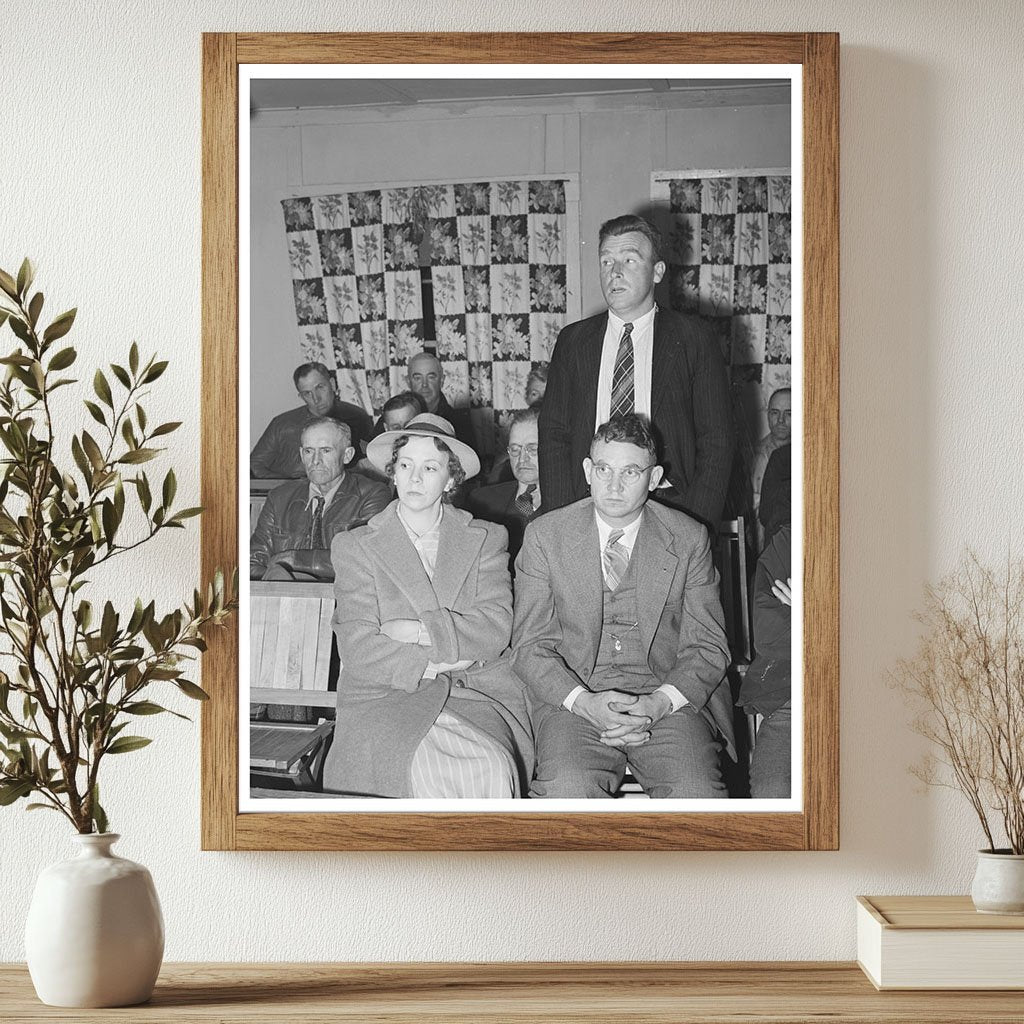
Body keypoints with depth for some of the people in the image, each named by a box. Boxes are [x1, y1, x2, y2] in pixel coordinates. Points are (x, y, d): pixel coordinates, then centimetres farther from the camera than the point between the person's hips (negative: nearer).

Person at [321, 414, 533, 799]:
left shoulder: (486, 539, 15)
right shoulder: (355, 546, 11)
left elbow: (496, 629, 0)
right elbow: (356, 646, -2)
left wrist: (420, 631, -10)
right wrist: (429, 666, -11)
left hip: (478, 693, 2)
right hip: (386, 695, -1)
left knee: (492, 770, -31)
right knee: (431, 770, -33)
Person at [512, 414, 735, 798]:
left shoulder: (688, 539, 6)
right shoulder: (545, 535, 4)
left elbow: (708, 646, 6)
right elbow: (530, 646, 3)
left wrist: (659, 703, -14)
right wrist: (584, 702, -16)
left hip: (668, 698, 1)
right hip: (573, 694, 0)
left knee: (697, 793, -28)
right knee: (568, 788, -31)